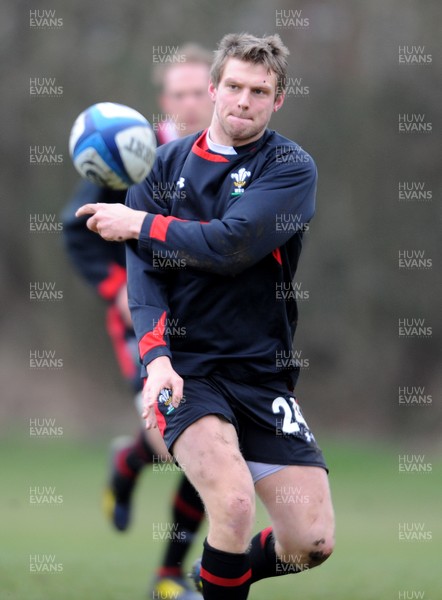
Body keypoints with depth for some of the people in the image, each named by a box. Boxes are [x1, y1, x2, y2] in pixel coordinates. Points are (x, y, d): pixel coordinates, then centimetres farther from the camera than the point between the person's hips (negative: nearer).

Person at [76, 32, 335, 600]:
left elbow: (232, 245, -18)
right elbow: (143, 265, -3)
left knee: (313, 542, -3)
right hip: (183, 364, -1)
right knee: (234, 502, -28)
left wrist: (138, 223, -10)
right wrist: (156, 357, -19)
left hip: (262, 375, 1)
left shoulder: (290, 167, -2)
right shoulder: (168, 161, 5)